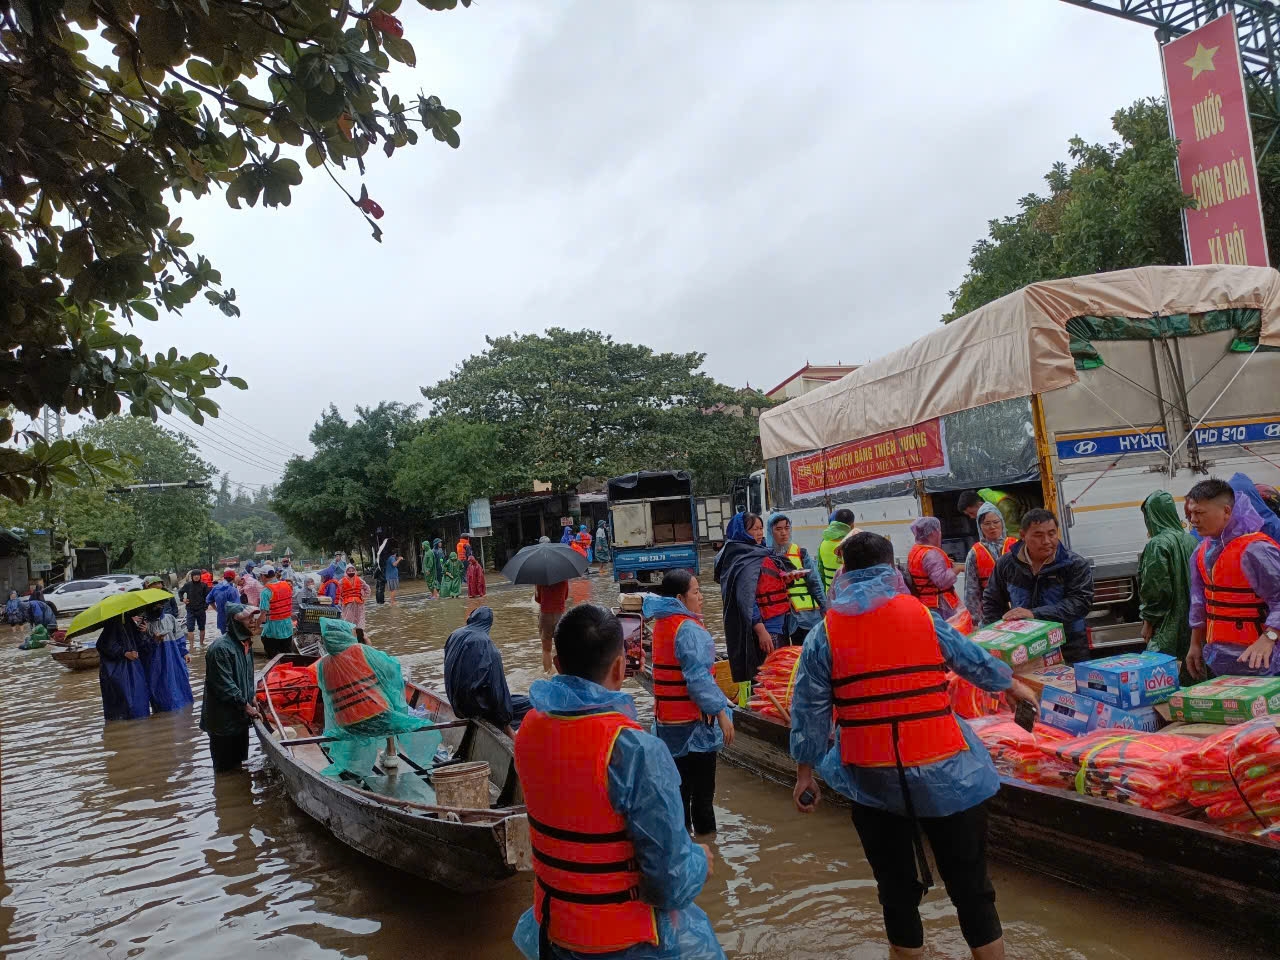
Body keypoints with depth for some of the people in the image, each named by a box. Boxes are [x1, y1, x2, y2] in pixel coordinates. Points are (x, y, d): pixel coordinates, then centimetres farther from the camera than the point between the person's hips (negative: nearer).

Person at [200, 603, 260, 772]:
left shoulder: (245, 642, 4)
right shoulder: (221, 648, -25)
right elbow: (225, 687, -24)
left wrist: (251, 699, 6)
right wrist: (246, 706, -17)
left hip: (240, 715, 9)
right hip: (223, 718, -9)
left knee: (237, 758, 23)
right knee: (224, 766, 7)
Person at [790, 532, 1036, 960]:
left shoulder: (824, 633, -3)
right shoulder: (924, 616, 0)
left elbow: (809, 711, -2)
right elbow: (975, 661, 16)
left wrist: (805, 772, 7)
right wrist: (1013, 685, 35)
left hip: (872, 779, 0)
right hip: (942, 771, 0)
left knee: (896, 886, 15)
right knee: (969, 884, 12)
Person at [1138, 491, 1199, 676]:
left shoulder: (1157, 544, -14)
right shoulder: (1190, 540, 7)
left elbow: (1155, 587, -15)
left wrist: (1148, 621, -6)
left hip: (1169, 625, -8)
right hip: (1193, 621, 8)